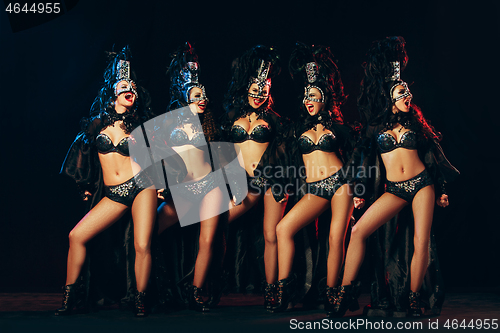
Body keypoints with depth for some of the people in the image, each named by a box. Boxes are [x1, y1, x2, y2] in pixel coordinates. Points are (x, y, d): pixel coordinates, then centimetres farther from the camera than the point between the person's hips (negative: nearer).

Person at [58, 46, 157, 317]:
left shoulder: (138, 124, 7)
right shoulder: (98, 123, 9)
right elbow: (84, 151, 18)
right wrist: (86, 187, 18)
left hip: (141, 185, -2)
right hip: (111, 194, 2)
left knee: (142, 246, -12)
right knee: (77, 236, -9)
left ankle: (140, 299, 5)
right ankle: (71, 293, 6)